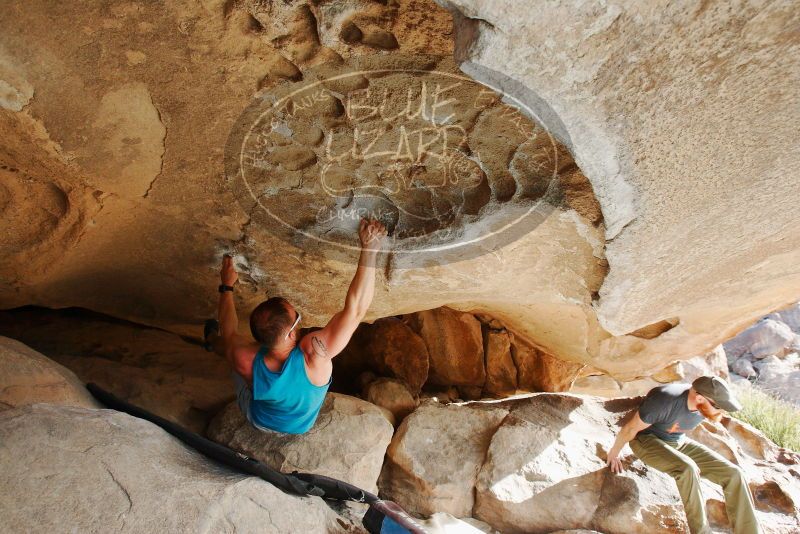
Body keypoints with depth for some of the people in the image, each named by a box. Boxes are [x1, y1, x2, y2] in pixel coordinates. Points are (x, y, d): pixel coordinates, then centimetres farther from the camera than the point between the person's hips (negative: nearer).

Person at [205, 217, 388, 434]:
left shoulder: (245, 361, -39)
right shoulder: (313, 354, -46)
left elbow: (228, 332, -15)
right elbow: (356, 309, -45)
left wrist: (227, 286, -5)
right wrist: (369, 249, -47)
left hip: (258, 421, 0)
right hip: (302, 426, 1)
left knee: (221, 340, 13)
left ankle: (212, 340, 48)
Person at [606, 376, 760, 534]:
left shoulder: (705, 405, -12)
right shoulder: (665, 400, -33)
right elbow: (631, 428, -21)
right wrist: (614, 454, -9)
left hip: (679, 443, 7)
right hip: (648, 440, -7)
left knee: (733, 473, -9)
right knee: (687, 468, -34)